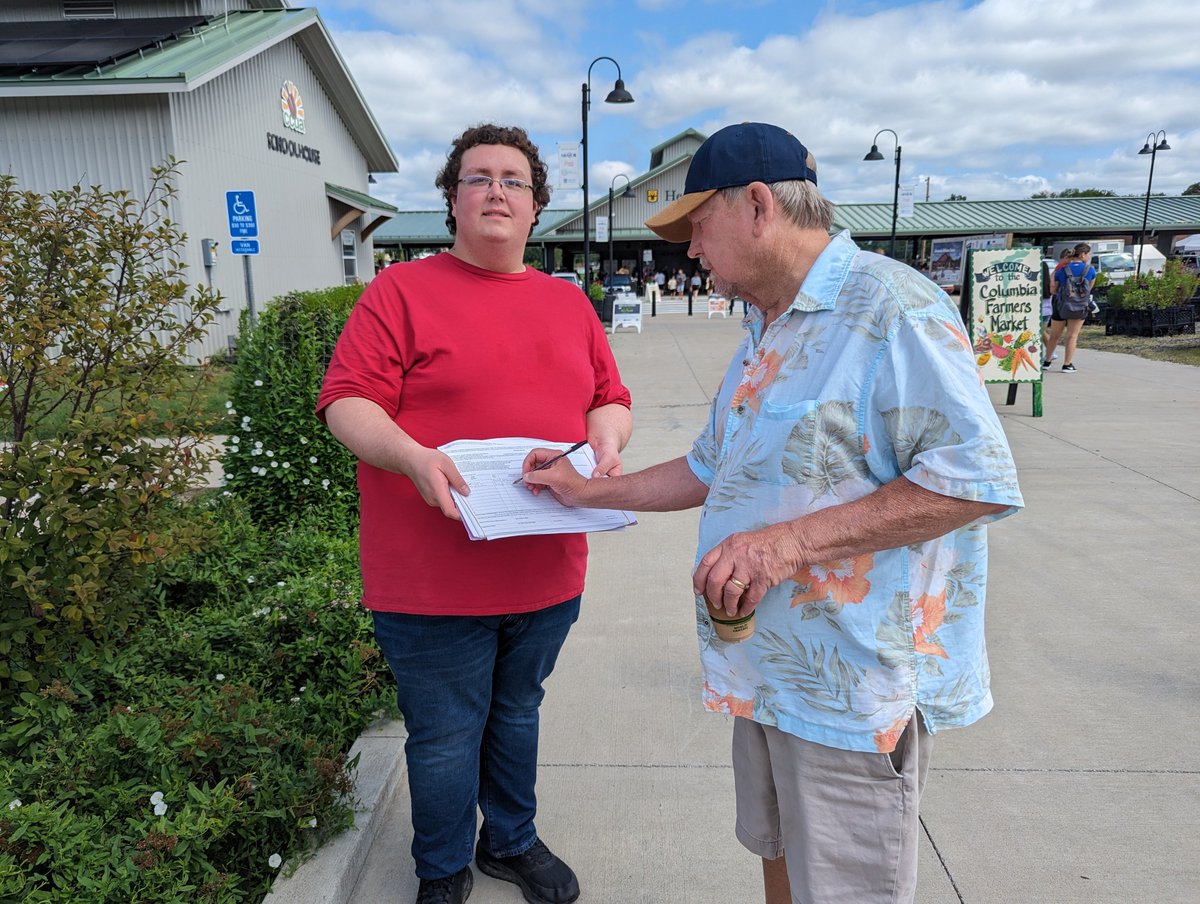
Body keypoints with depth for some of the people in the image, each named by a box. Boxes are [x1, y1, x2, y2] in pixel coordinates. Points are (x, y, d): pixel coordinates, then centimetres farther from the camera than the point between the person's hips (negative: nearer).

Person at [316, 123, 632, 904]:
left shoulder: (568, 302, 12)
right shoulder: (402, 291, -4)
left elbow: (611, 399, 15)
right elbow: (348, 402, -9)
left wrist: (607, 437, -7)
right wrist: (413, 458, -26)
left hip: (546, 571, 5)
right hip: (434, 581, -4)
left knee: (517, 714, 23)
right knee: (446, 737, 11)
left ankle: (513, 841, 46)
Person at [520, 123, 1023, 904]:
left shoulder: (890, 306, -18)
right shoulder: (767, 332, 13)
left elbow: (978, 478, -25)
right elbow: (713, 468, 21)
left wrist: (793, 542, -28)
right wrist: (591, 492, 16)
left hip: (853, 683, -8)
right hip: (772, 663, 9)